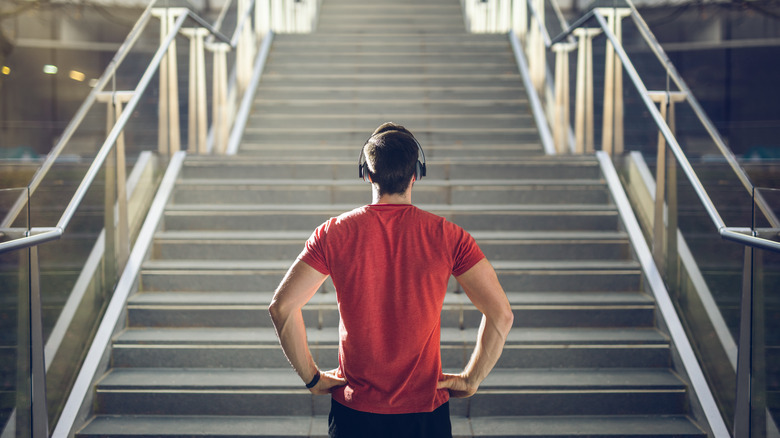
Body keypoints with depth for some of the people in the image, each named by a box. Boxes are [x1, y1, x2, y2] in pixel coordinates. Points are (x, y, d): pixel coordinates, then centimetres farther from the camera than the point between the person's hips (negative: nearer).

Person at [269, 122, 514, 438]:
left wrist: (312, 377, -3)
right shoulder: (447, 237, -9)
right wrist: (471, 380, -2)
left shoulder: (334, 234, -8)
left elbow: (281, 306, -13)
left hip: (354, 411, 1)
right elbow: (501, 314, -13)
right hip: (425, 411, 0)